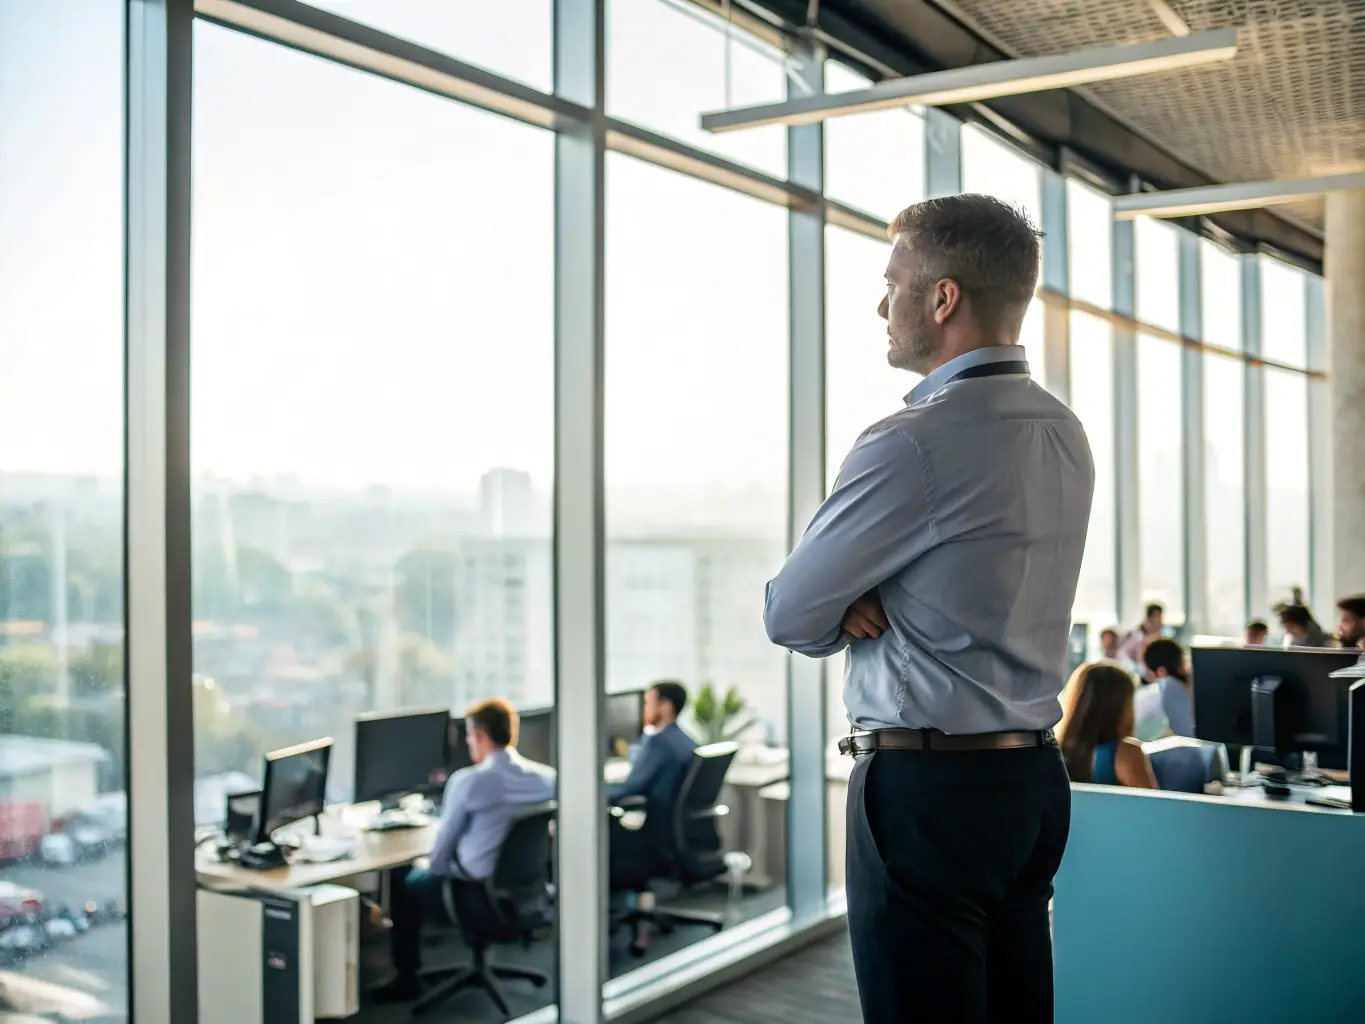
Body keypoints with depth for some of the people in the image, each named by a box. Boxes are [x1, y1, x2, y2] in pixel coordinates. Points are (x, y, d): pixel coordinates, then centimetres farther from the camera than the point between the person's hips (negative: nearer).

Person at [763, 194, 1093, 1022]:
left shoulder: (915, 444, -19)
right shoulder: (1065, 435, 8)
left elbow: (790, 617, -11)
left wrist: (844, 612, 9)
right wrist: (864, 602, -2)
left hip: (926, 793, -8)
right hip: (1036, 777, 9)